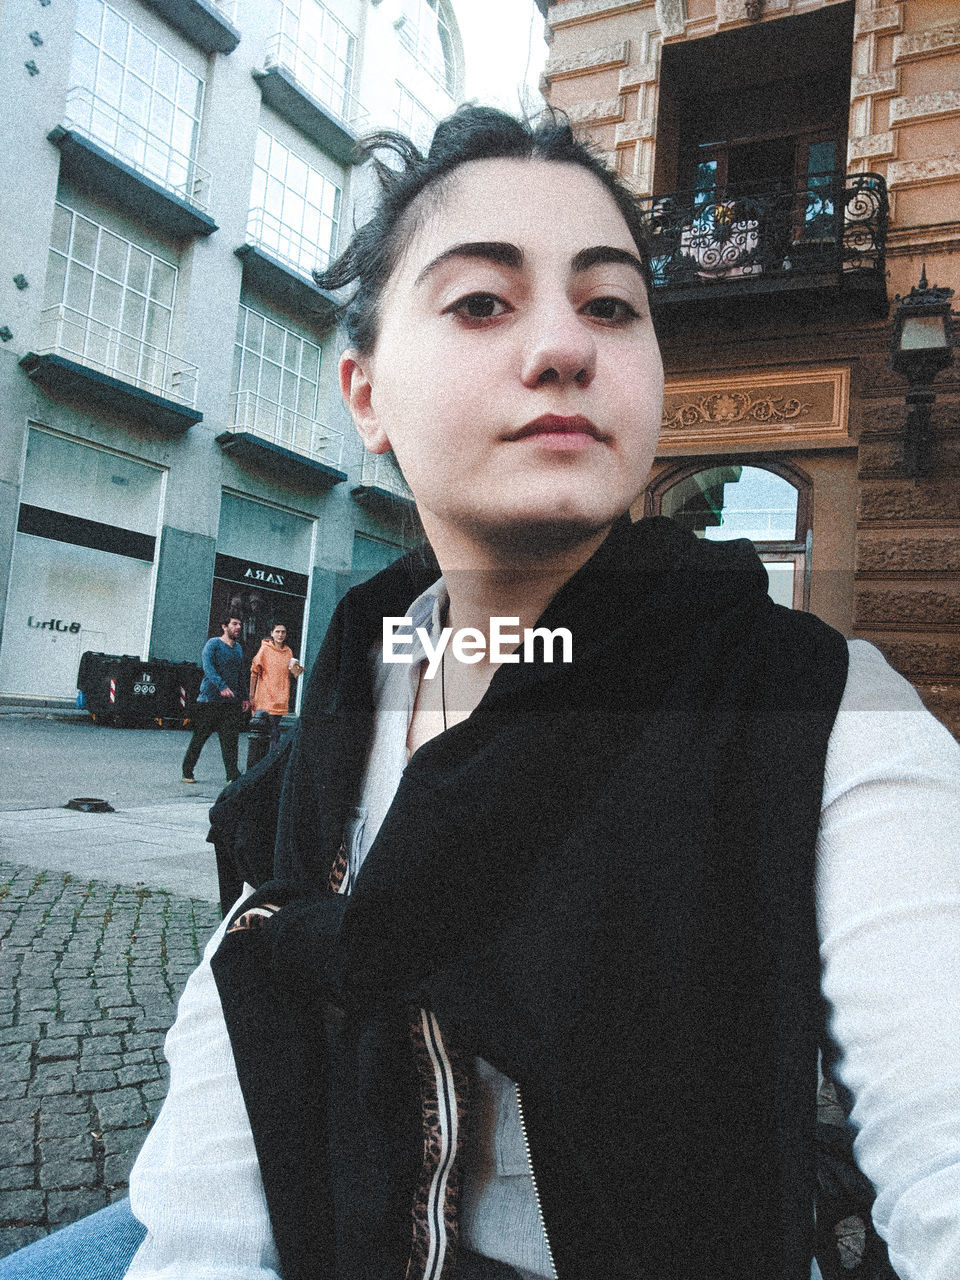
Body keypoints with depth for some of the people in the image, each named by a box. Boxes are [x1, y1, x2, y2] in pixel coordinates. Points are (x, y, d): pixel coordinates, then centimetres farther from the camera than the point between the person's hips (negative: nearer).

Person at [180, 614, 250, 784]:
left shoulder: (238, 647, 18)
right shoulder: (213, 643, -5)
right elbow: (207, 666, -19)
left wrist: (244, 697, 21)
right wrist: (221, 686, -31)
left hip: (231, 701, 5)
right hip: (209, 699, -5)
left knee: (231, 739, -3)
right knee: (200, 737, 2)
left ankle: (233, 776, -4)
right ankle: (187, 772, 16)